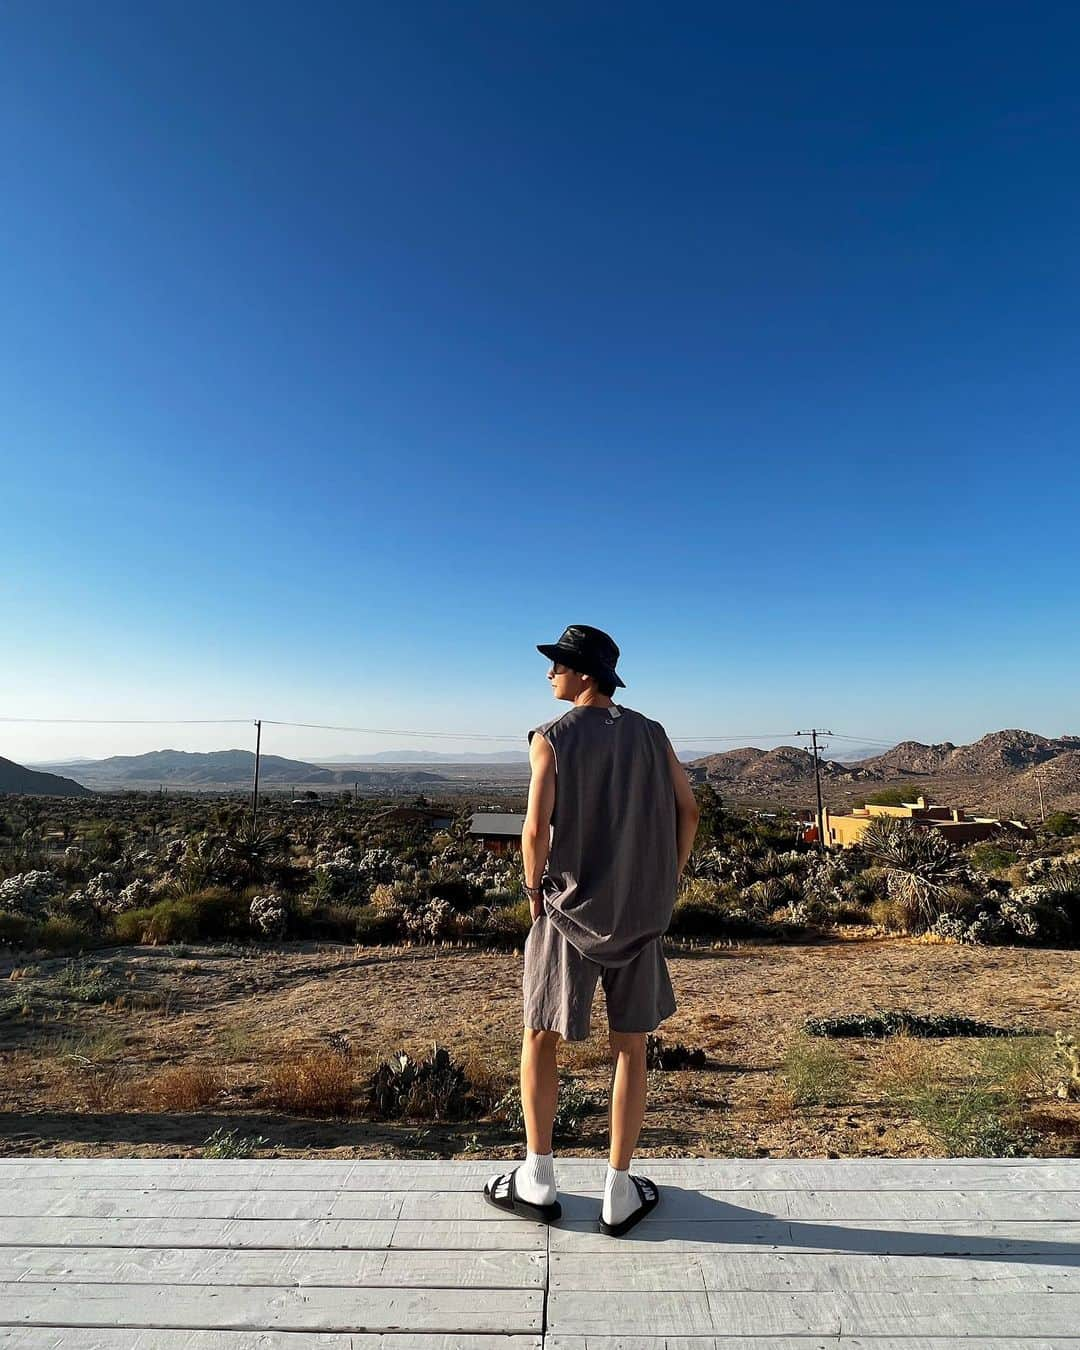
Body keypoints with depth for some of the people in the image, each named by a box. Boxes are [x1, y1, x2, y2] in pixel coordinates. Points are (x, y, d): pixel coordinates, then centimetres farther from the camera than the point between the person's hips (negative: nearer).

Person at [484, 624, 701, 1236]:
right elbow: (688, 810, 2)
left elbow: (537, 830, -15)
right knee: (631, 1048, 15)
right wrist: (667, 885, 10)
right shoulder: (651, 734, 3)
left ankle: (538, 1180, 27)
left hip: (570, 910, -3)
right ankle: (620, 1194, 26)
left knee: (541, 1038, 16)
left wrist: (536, 893, 2)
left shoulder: (552, 738, -9)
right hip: (642, 915, 3)